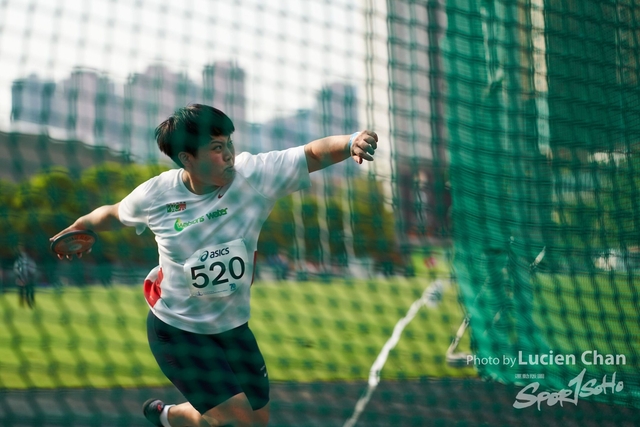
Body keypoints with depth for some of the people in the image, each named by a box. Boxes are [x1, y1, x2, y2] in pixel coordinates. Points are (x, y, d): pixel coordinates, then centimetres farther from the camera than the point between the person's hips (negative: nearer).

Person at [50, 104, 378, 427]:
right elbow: (113, 214, 7)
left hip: (233, 328, 4)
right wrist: (76, 229, 23)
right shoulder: (154, 196, -14)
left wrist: (351, 142, -44)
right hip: (177, 331, -3)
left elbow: (313, 154, -24)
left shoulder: (254, 175, -16)